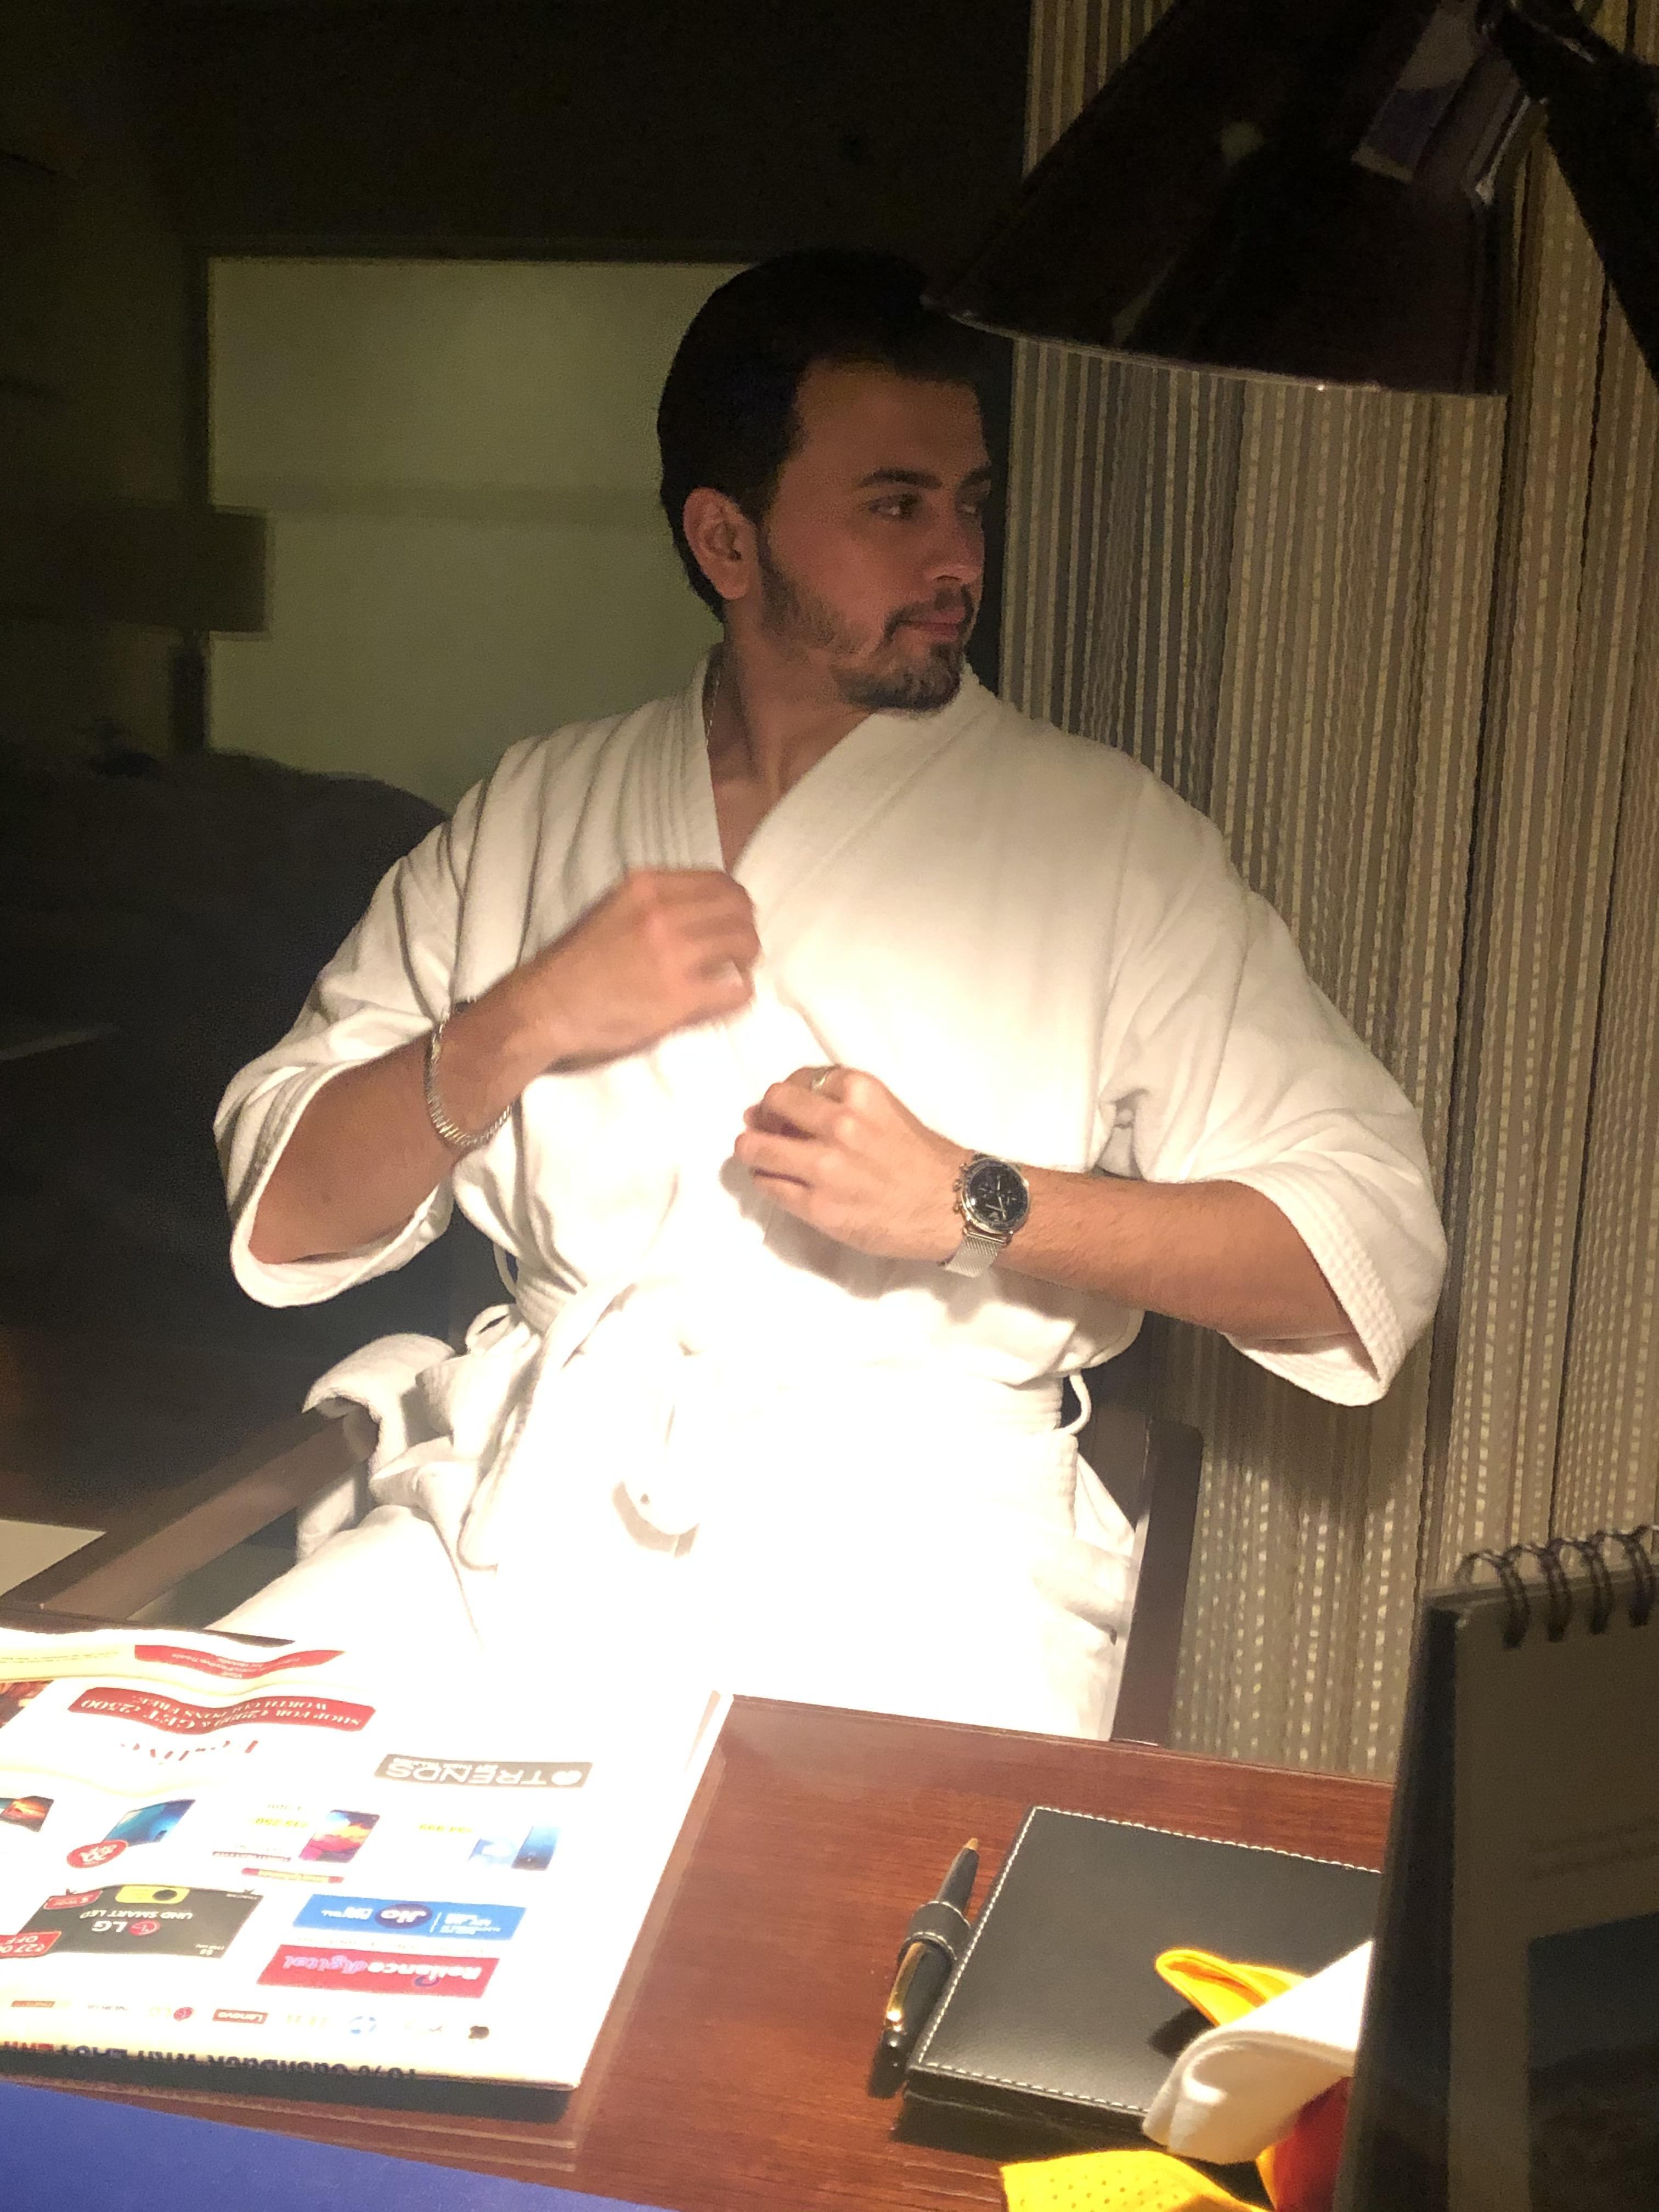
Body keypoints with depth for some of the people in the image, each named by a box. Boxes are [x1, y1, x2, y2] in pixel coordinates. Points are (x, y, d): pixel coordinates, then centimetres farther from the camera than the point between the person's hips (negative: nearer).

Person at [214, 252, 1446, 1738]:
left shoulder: (1106, 836, 4)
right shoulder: (535, 812, 12)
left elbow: (1372, 1252, -2)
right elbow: (281, 1216, 9)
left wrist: (976, 1206, -13)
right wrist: (522, 1026, -8)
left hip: (907, 1550, -2)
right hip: (524, 1506, 3)